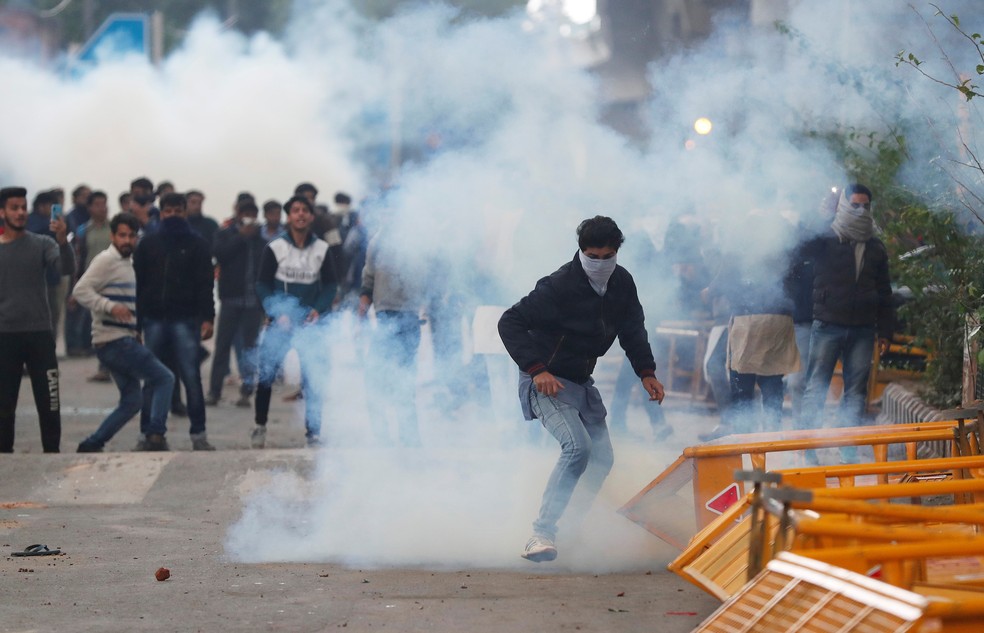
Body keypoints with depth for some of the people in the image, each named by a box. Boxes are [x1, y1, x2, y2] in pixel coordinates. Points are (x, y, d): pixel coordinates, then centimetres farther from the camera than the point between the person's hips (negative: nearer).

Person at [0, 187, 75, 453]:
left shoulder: (42, 245, 1)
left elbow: (67, 269, -15)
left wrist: (63, 241, -33)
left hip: (40, 333, 0)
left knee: (49, 401, 1)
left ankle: (52, 453, 9)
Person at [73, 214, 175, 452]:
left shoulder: (128, 264, 20)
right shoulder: (106, 260, -8)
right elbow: (81, 290, -19)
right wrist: (110, 307, -29)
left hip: (125, 340, 9)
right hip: (114, 340, -9)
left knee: (132, 401, 12)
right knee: (164, 379, -11)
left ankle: (91, 446, 12)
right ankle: (156, 435, -19)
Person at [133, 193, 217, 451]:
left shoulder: (196, 244, 6)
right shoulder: (148, 243, 11)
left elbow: (205, 284, 0)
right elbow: (137, 282, 10)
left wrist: (207, 318, -10)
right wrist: (134, 321, 3)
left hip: (185, 320, -2)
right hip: (154, 320, 2)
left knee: (191, 377, -5)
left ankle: (198, 434, -1)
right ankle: (148, 434, 10)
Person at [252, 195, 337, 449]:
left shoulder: (322, 249, 2)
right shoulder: (274, 247, -3)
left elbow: (331, 283, 9)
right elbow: (263, 285, 0)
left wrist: (319, 309, -7)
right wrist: (277, 314, -11)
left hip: (310, 322, 1)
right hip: (280, 321, -1)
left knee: (314, 377, -4)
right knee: (266, 374, -1)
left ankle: (313, 432, 5)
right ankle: (260, 426, 16)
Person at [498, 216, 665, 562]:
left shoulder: (622, 283, -1)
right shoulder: (560, 286, -22)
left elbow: (633, 329, 15)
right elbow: (510, 323, -21)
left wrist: (646, 372, 4)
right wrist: (536, 369, -27)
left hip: (582, 382, 8)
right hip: (547, 382, -8)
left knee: (602, 458, 4)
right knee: (578, 446, -26)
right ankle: (541, 534, -26)